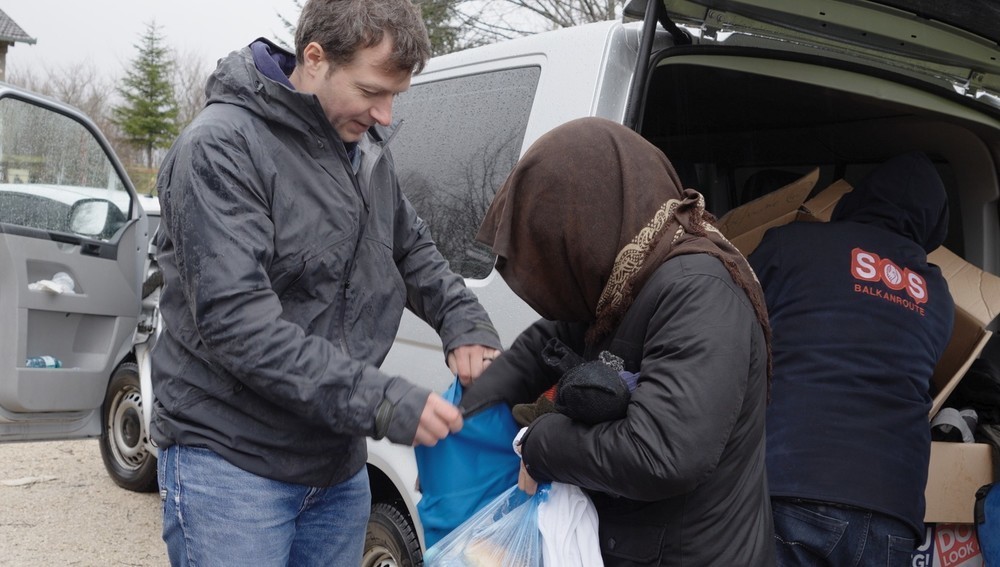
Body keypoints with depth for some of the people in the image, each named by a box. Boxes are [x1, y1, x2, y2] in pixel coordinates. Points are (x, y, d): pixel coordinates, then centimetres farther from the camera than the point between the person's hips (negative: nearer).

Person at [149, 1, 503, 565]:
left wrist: (465, 321, 2)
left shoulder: (368, 146, 6)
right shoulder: (220, 148, -17)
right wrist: (382, 401, -28)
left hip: (340, 468, 7)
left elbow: (413, 248, 22)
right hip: (231, 463, -7)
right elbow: (236, 322, -25)